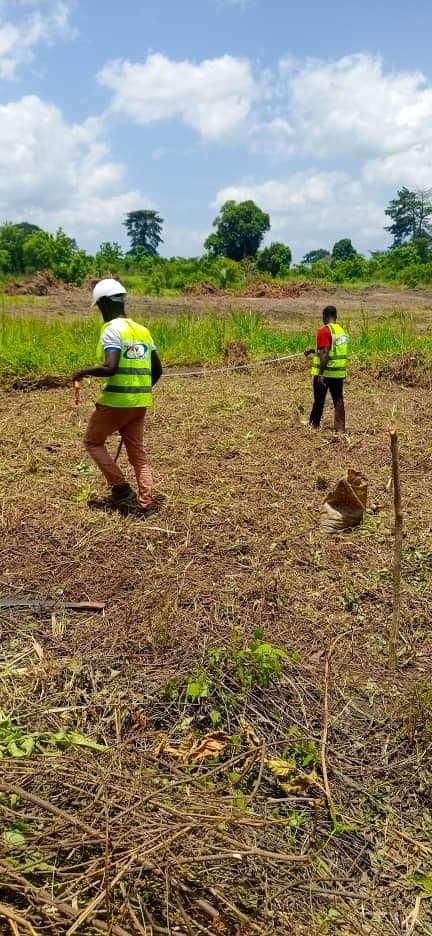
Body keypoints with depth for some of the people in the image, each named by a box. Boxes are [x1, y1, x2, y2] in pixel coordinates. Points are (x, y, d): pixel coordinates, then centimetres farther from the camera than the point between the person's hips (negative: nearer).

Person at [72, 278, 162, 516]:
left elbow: (110, 368, -24)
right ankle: (146, 503, 9)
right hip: (140, 402, 7)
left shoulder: (112, 330, -12)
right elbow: (157, 370, 14)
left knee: (93, 442, 14)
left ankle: (121, 489, 8)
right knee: (137, 453, 13)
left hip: (116, 401, -7)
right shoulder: (142, 330, 11)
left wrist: (84, 371, -8)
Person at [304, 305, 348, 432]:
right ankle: (340, 427, 4)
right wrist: (314, 350, 27)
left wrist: (321, 374, -22)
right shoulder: (342, 331, 11)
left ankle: (314, 424, 24)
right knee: (338, 400, 7)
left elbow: (324, 354, -22)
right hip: (339, 372, 6)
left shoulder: (324, 331, -14)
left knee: (319, 400, 9)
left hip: (325, 372, -6)